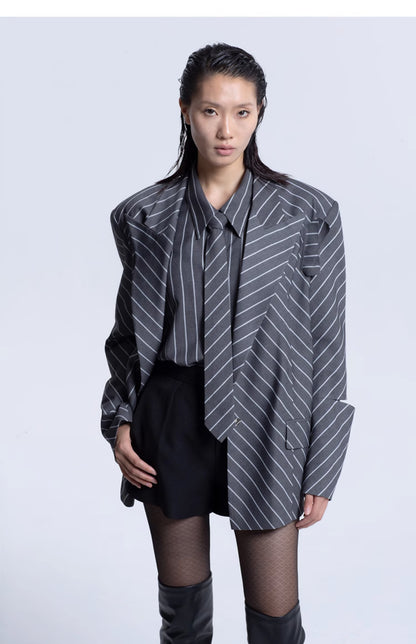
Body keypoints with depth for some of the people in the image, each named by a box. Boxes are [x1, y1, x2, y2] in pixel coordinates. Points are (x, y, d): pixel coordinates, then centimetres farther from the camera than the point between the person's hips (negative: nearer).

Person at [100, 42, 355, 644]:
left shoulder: (307, 215, -7)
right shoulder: (145, 216, 0)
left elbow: (327, 343, -4)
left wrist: (321, 470, -4)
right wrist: (120, 419, 1)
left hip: (262, 423, -2)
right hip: (170, 422, 2)